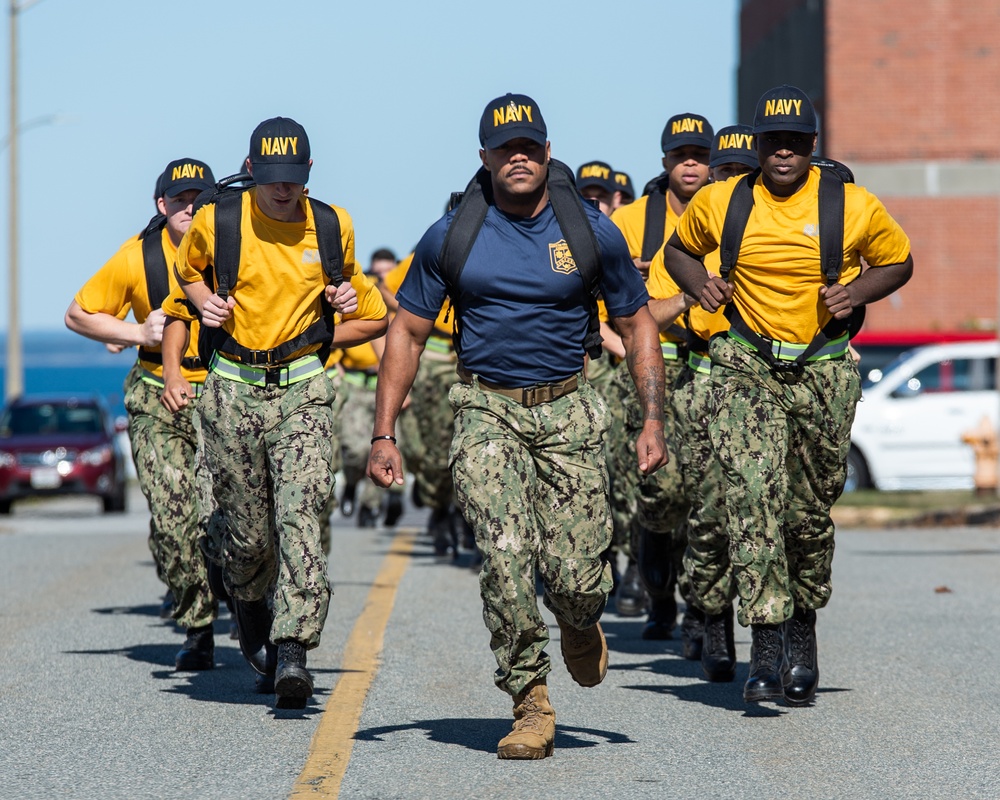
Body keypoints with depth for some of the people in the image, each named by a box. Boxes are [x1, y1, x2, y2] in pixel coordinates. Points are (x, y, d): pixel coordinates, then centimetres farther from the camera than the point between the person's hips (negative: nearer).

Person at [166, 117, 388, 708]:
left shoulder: (332, 228, 3)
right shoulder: (216, 223, -1)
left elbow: (374, 318, 20)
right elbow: (189, 271, 20)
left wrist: (318, 339, 2)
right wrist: (206, 303, 0)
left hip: (302, 390, 0)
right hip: (233, 391, 0)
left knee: (301, 515, -18)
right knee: (248, 532, 4)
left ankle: (291, 650, -24)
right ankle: (249, 607, 36)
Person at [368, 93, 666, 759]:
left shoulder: (592, 233, 0)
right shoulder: (452, 236, 0)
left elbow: (637, 324, 9)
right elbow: (407, 332, 6)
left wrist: (653, 419, 0)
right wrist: (384, 434, 0)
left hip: (569, 413, 0)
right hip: (487, 411, 0)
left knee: (577, 576, -7)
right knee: (506, 556, -17)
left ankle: (580, 627, 31)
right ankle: (531, 708, -7)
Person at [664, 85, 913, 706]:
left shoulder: (853, 206, -2)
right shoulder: (719, 203, 2)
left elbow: (898, 260, 13)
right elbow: (679, 249, 20)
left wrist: (856, 292, -7)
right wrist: (699, 283, -1)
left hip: (825, 371, 1)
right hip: (748, 367, 0)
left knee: (811, 510, 8)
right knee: (752, 493, -19)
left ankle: (802, 629, 32)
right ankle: (767, 643, -22)